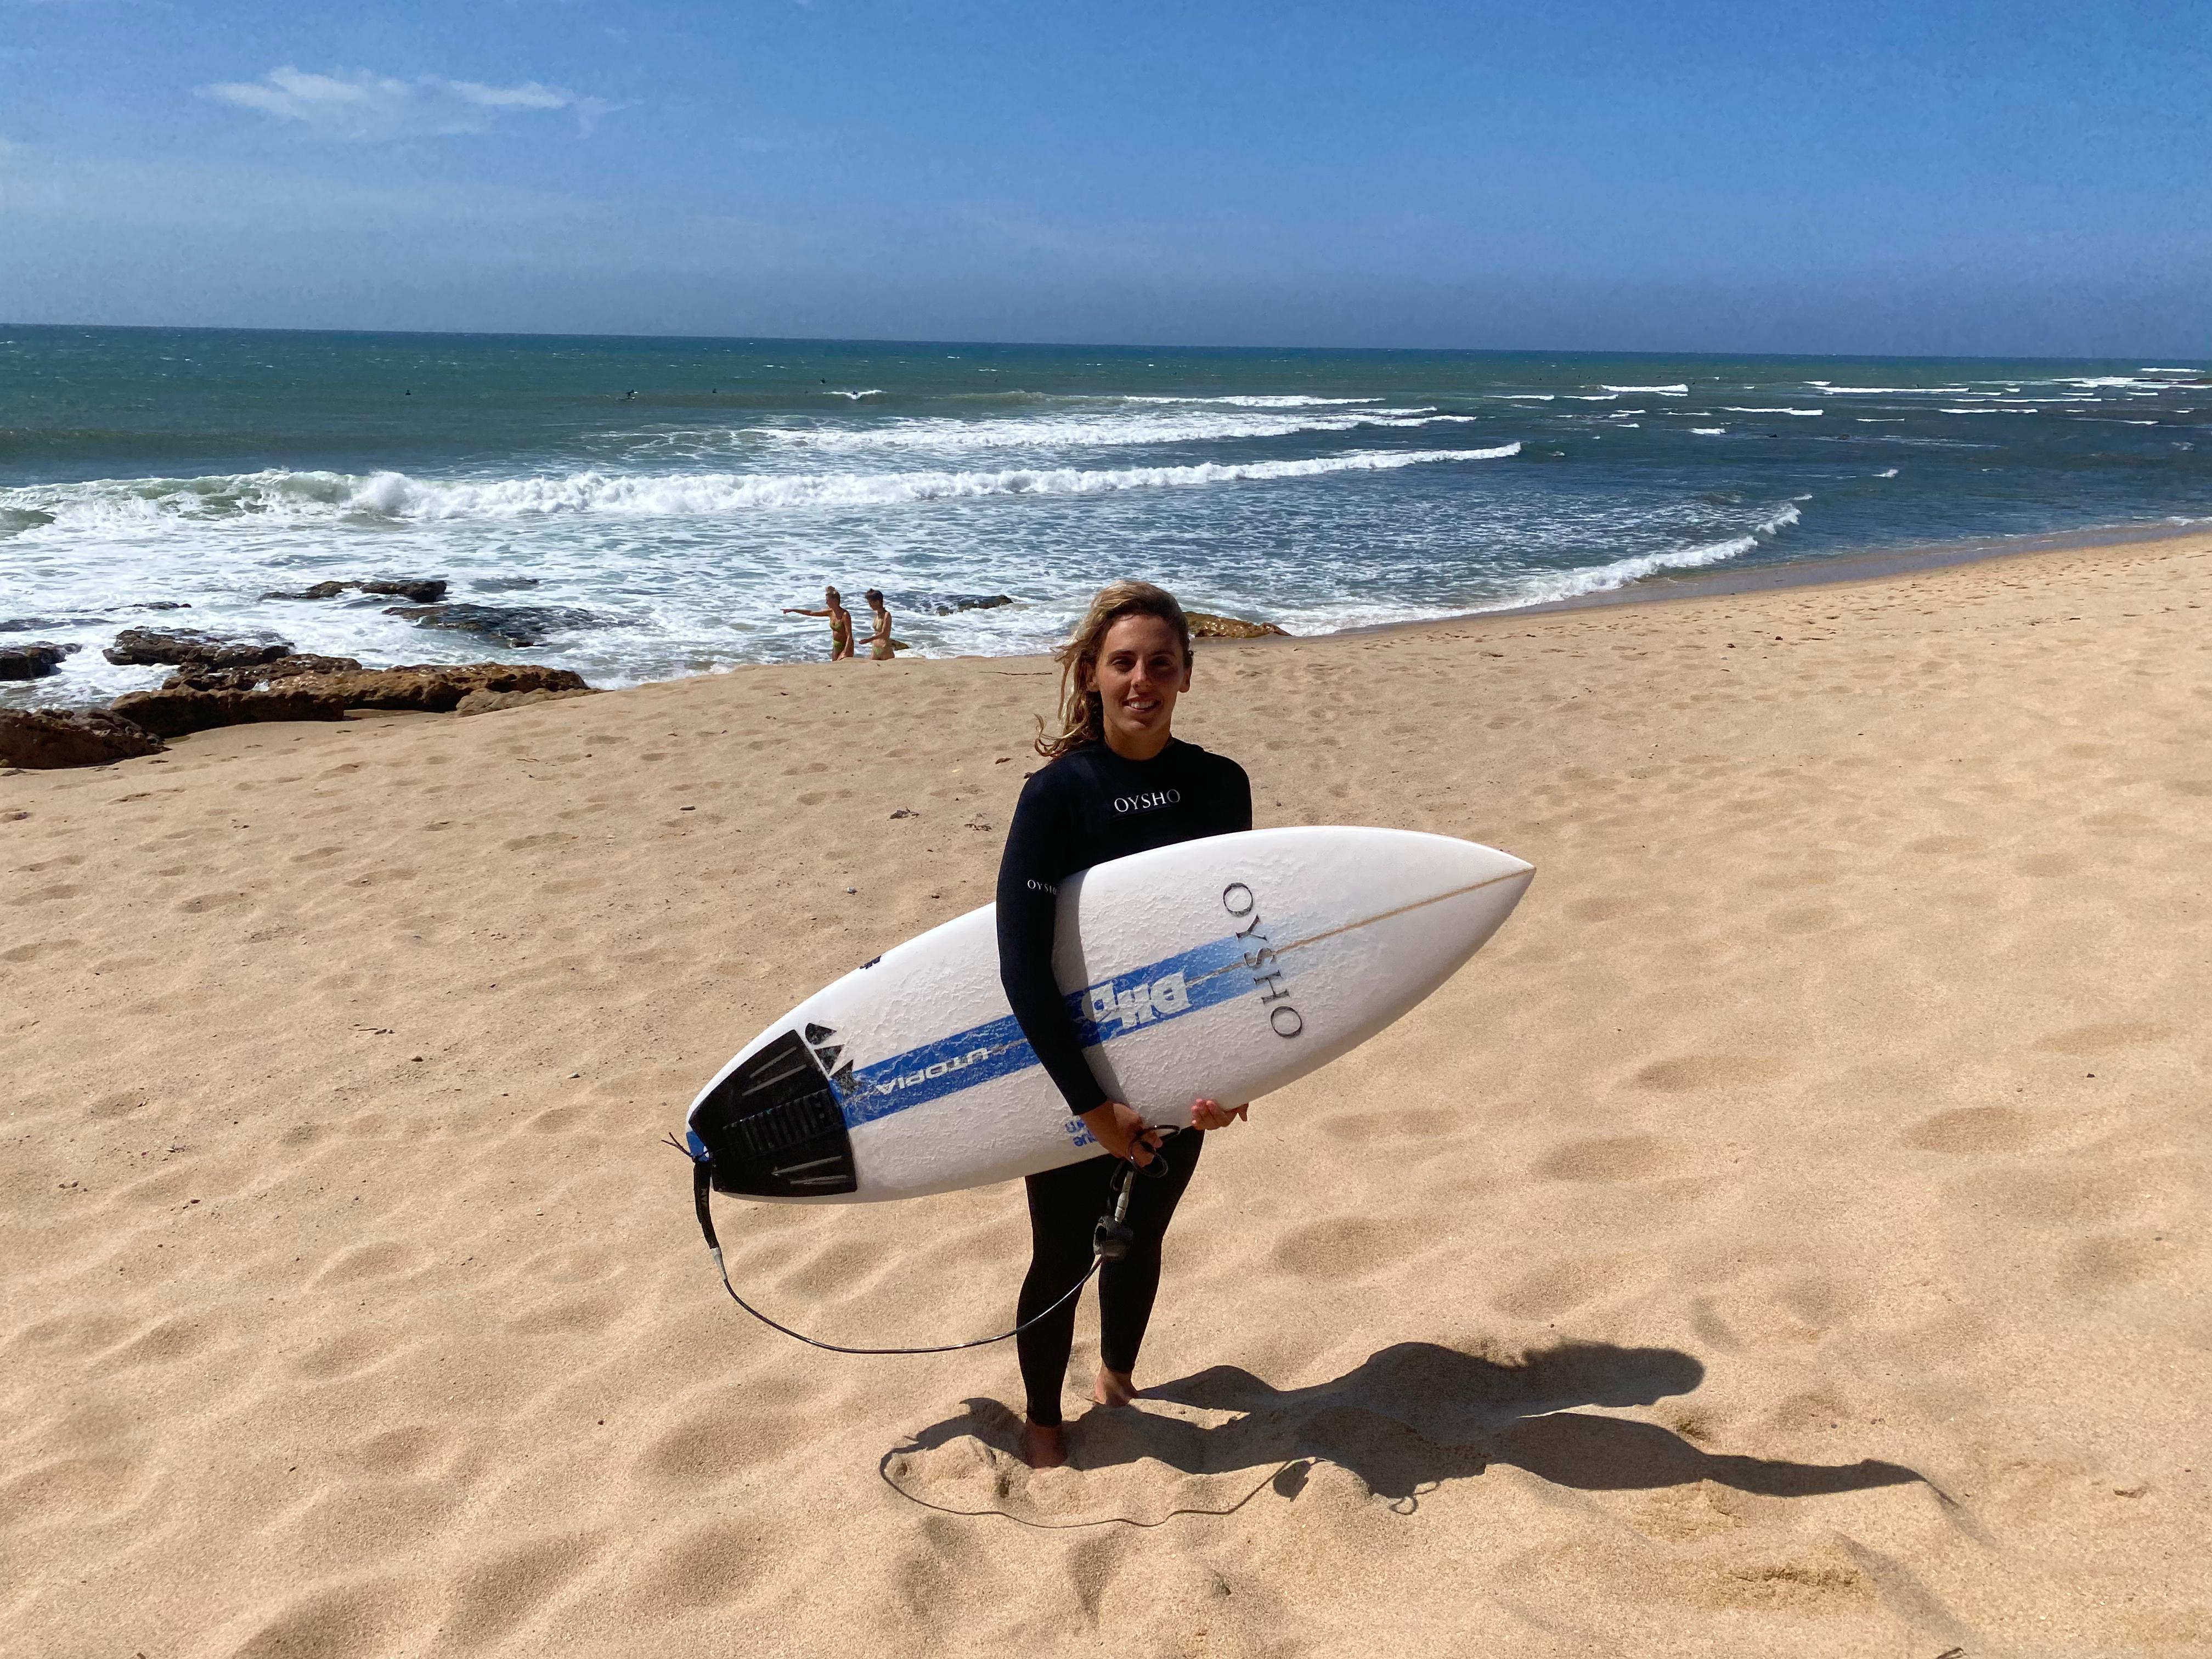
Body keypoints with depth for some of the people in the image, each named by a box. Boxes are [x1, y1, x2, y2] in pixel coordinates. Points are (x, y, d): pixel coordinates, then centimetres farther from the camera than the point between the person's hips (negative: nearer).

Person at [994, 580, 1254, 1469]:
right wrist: (1092, 1104, -22)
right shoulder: (1057, 794, -18)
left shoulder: (1220, 785, -5)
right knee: (1062, 1257, 10)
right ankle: (1042, 1418, 35)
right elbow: (1021, 965, -21)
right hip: (1076, 1075, -4)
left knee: (1141, 1239, 21)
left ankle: (1118, 1378, 47)